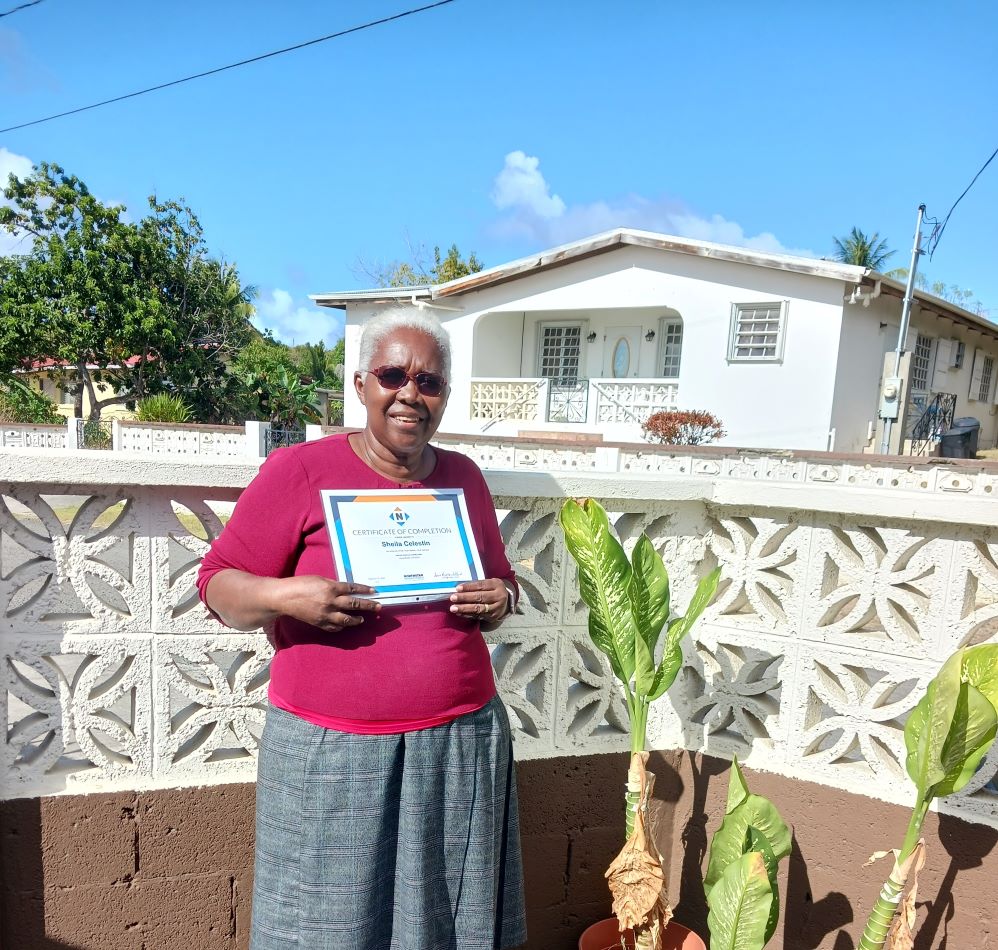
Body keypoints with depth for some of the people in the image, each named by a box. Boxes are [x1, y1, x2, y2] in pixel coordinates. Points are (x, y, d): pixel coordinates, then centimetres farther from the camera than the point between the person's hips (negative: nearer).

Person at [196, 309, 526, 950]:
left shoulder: (465, 477, 6)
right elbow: (219, 585, -2)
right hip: (334, 752, -3)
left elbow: (501, 579, 17)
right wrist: (288, 596, -21)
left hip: (460, 745, 4)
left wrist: (501, 599, -5)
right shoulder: (299, 471, -7)